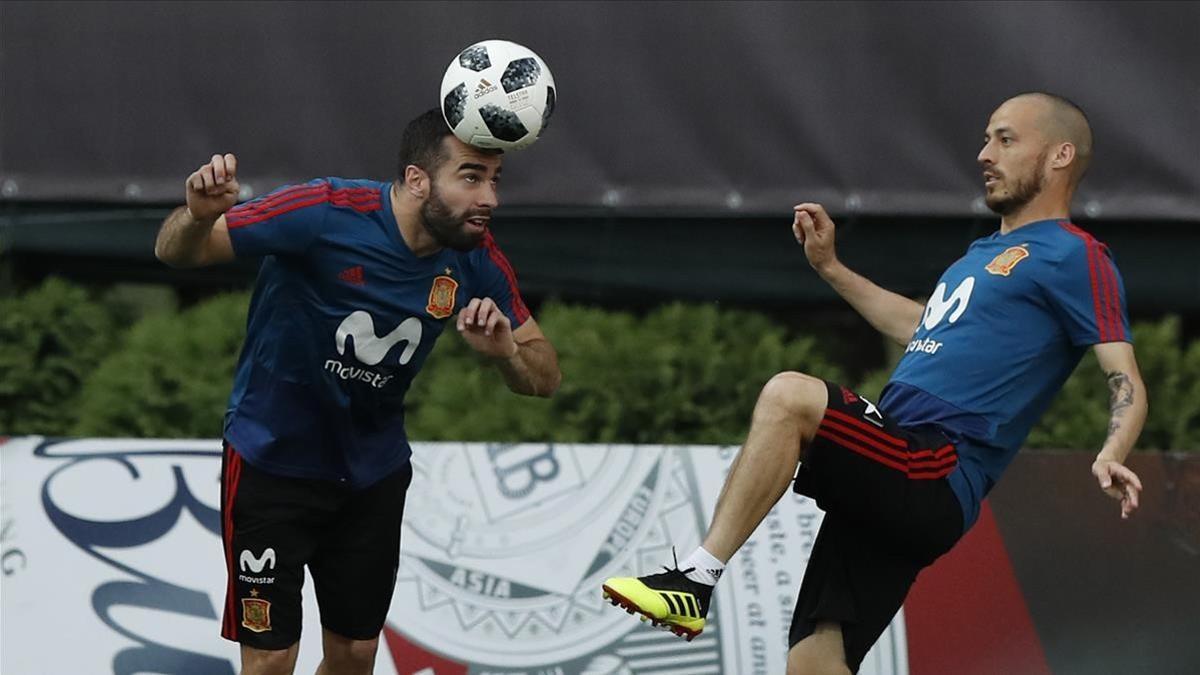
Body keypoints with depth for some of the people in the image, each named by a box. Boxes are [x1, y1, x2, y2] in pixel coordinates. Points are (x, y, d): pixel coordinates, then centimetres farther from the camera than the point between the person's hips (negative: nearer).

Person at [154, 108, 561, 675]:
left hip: (374, 474, 5)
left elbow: (544, 377, 0)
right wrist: (199, 216, -45)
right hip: (274, 460, -5)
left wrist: (505, 350, -24)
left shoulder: (474, 259, -9)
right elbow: (174, 251, -20)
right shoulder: (327, 213, -25)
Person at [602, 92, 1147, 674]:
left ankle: (696, 580, -28)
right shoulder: (986, 254, 27)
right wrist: (831, 268, 43)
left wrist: (1111, 456, -30)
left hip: (935, 478, -9)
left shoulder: (1073, 256, 0)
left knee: (788, 395, -27)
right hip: (889, 489, 9)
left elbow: (1126, 380, -10)